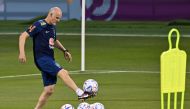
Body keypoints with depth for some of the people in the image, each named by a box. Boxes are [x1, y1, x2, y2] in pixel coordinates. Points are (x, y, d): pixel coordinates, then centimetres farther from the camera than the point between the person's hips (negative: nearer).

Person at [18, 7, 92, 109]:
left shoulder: (52, 27, 15)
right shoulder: (39, 25, -9)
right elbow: (23, 36, -12)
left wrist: (64, 50, 22)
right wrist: (22, 53, -21)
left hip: (49, 60, 9)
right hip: (42, 58, -9)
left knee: (49, 90, 5)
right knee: (63, 73, -25)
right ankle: (80, 93, -30)